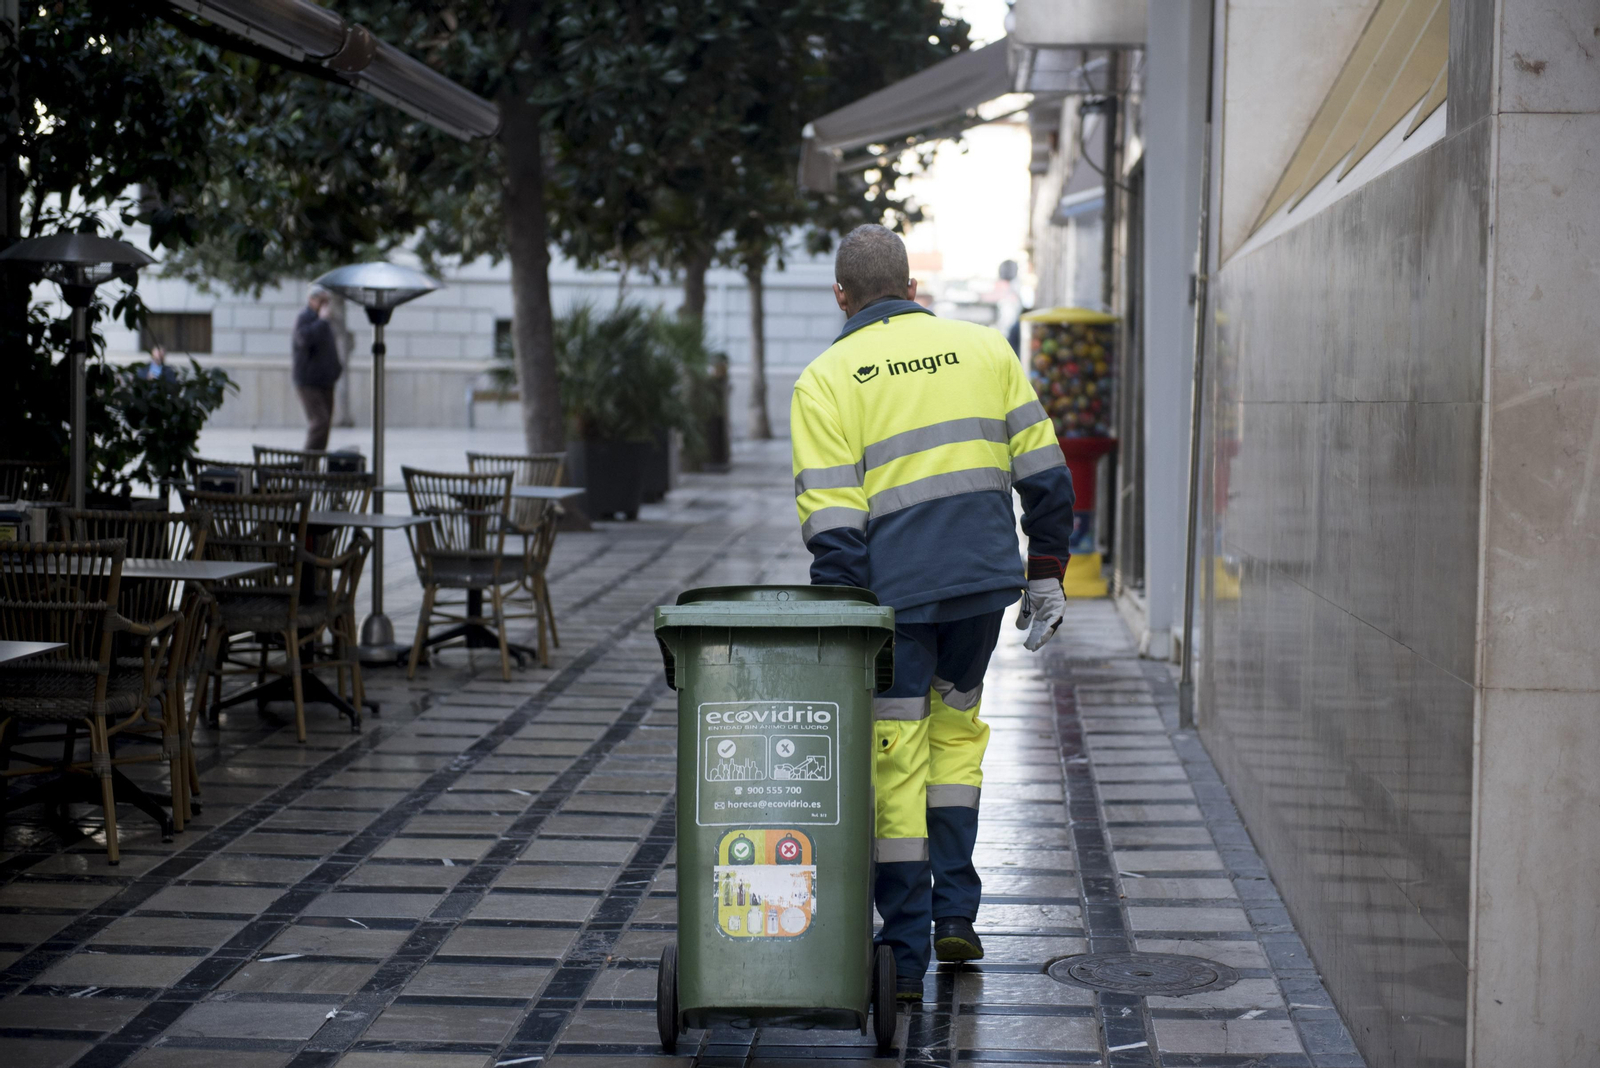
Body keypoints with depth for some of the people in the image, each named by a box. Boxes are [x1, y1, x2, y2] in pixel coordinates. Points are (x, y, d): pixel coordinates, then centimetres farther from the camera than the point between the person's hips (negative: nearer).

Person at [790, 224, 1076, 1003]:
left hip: (891, 591, -3)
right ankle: (954, 912, 21)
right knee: (957, 727, 24)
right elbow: (1042, 473, 7)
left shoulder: (827, 380, -2)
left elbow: (831, 524, -9)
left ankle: (905, 958, 7)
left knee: (895, 762, 4)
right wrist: (1046, 574, 13)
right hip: (982, 582, 4)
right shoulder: (983, 348, 9)